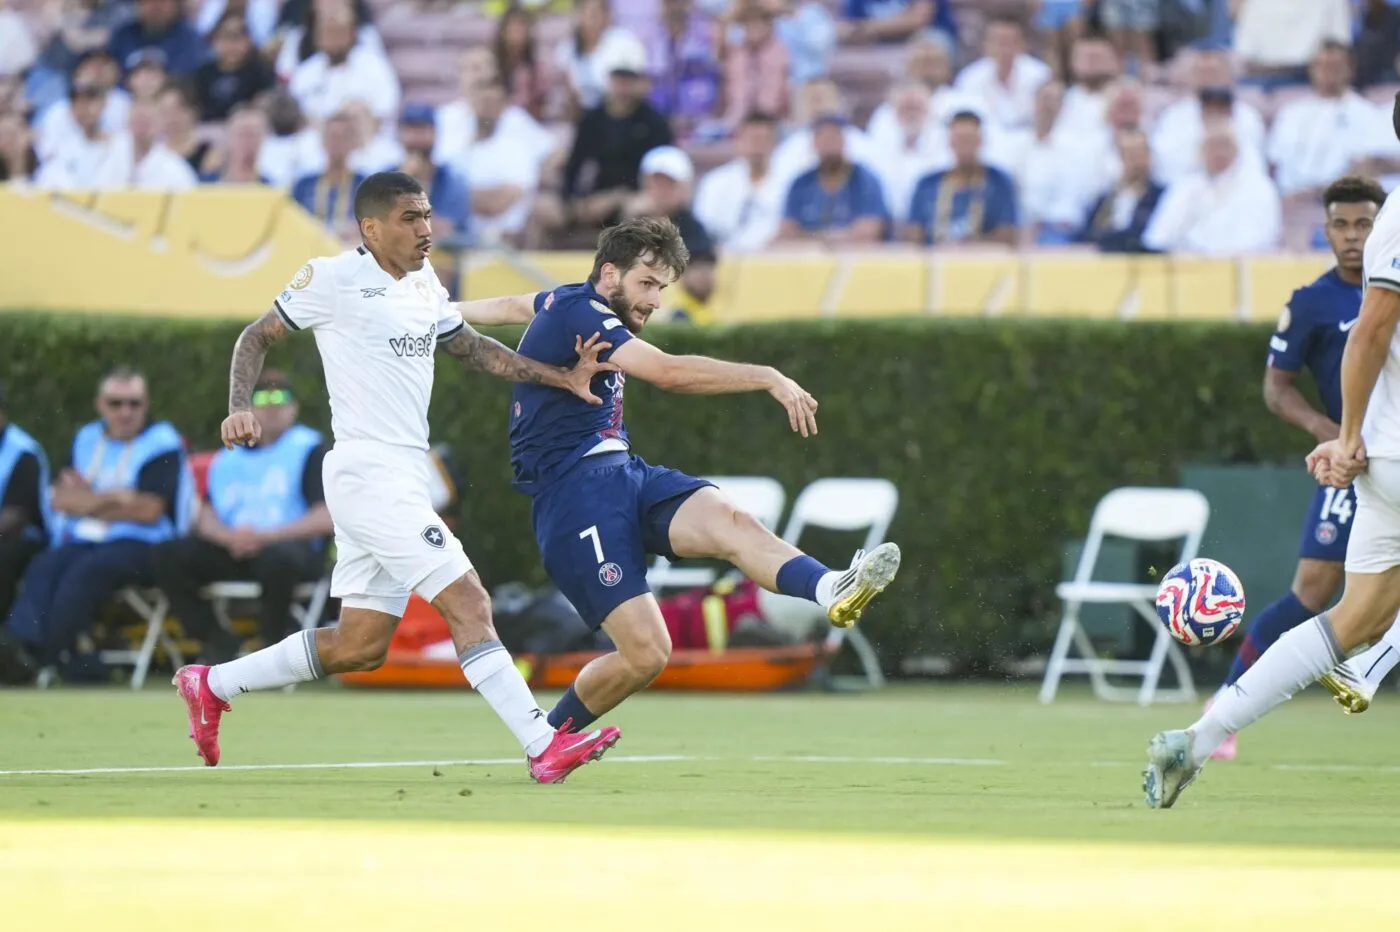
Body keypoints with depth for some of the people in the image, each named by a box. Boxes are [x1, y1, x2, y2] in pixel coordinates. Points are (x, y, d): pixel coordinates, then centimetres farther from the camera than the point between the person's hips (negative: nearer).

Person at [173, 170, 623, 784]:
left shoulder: (424, 284, 15)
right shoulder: (333, 279, -7)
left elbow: (472, 350, 24)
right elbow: (257, 337, 1)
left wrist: (562, 377, 15)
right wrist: (240, 409, -14)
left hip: (403, 478, 9)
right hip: (367, 473, -9)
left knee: (361, 646, 12)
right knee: (467, 602, -15)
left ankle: (212, 685, 25)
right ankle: (544, 747, -18)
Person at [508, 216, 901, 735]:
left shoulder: (563, 301, 20)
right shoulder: (579, 313, -13)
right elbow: (669, 372, -25)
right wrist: (769, 379, -24)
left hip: (624, 475, 10)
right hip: (574, 492, -10)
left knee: (728, 521, -24)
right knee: (645, 653, -18)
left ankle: (830, 591, -52)